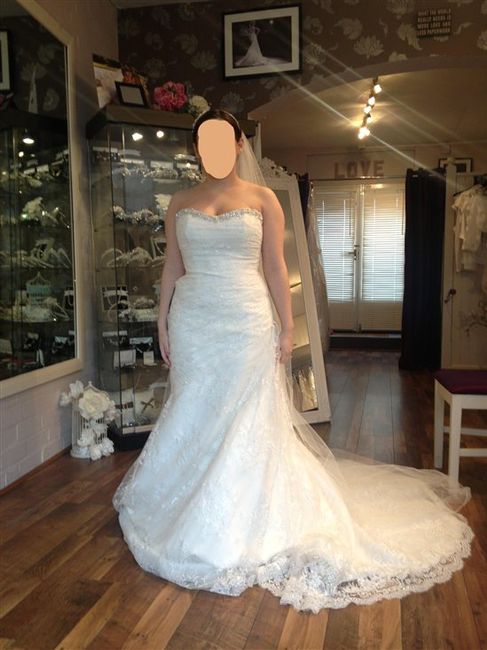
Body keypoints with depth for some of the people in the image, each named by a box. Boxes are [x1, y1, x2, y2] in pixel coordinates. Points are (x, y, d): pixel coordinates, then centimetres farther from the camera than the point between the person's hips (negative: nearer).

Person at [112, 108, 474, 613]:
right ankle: (195, 509, 29)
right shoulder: (180, 202, 9)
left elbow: (275, 267, 1)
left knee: (247, 416, 3)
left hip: (247, 322, -2)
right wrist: (163, 324, 8)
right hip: (192, 321, 2)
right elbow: (172, 268, 10)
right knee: (193, 414, 9)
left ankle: (242, 521, 22)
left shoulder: (262, 199, 3)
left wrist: (286, 326, -2)